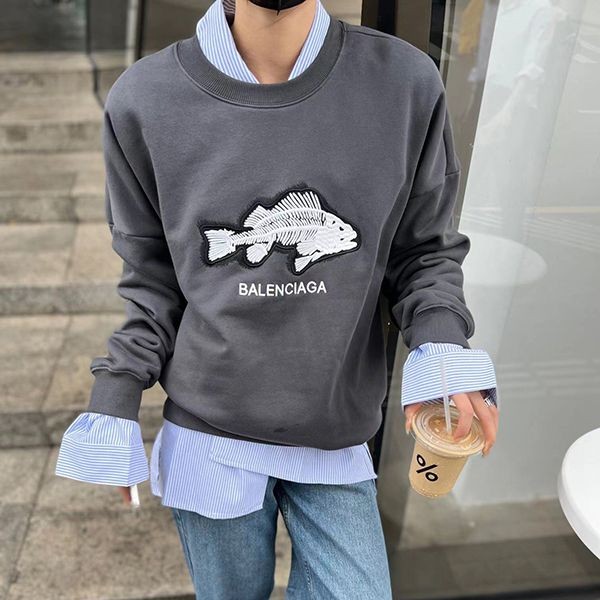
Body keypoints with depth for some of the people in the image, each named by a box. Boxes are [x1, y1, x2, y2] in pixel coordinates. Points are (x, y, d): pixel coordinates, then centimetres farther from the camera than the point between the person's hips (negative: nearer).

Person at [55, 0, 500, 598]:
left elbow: (424, 251, 1)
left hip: (339, 437, 1)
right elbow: (152, 278, 2)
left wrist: (443, 344, -17)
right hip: (208, 437, 0)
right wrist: (115, 404, -2)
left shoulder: (406, 84, -8)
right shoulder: (144, 100, -7)